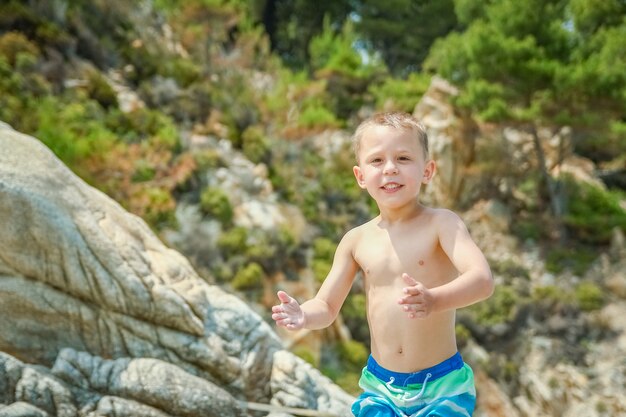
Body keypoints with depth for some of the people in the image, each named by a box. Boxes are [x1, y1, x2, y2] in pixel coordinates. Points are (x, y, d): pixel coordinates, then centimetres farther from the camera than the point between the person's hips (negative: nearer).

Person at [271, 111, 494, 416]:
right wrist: (303, 315, -17)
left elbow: (482, 280, -24)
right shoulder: (356, 240, 0)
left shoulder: (441, 223, -10)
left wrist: (434, 300, -43)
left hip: (441, 386, -3)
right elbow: (327, 306, 6)